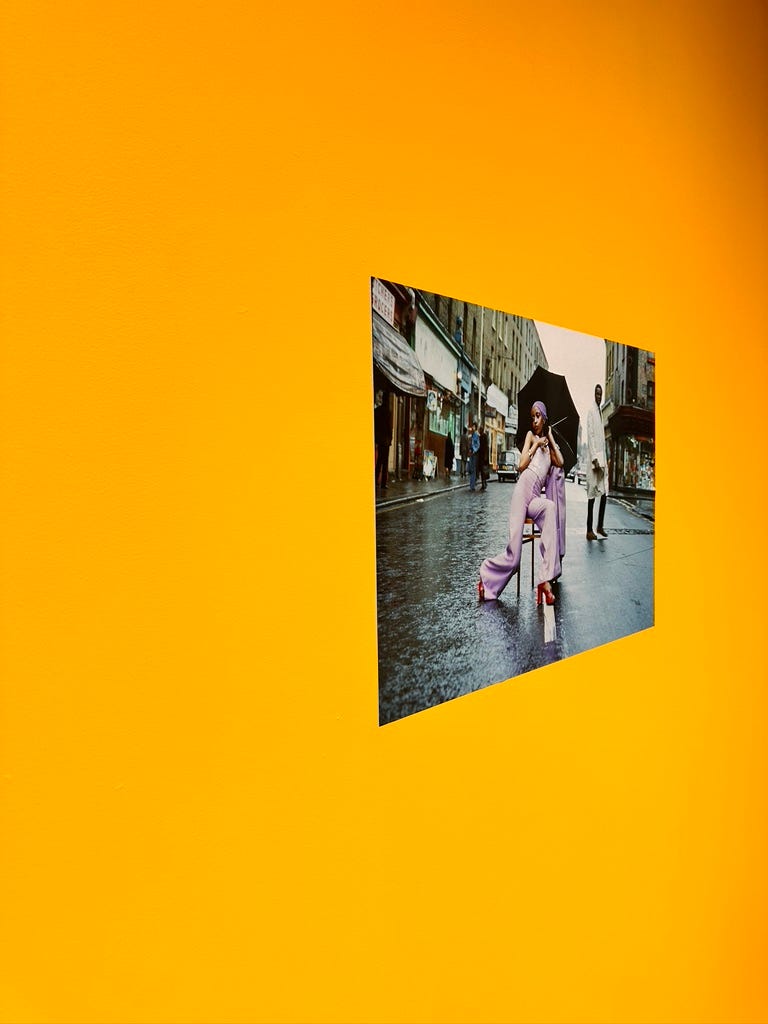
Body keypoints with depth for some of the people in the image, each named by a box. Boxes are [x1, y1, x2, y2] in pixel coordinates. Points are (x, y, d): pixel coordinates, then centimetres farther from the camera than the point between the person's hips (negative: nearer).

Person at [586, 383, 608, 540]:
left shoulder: (600, 412, 19)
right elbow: (590, 435, -14)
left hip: (602, 457, 8)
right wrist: (594, 459, -20)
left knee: (604, 492, 8)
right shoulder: (591, 411, -6)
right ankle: (589, 530, -3)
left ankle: (600, 526, 17)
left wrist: (604, 460, 17)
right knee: (592, 494, -7)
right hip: (594, 457, -8)